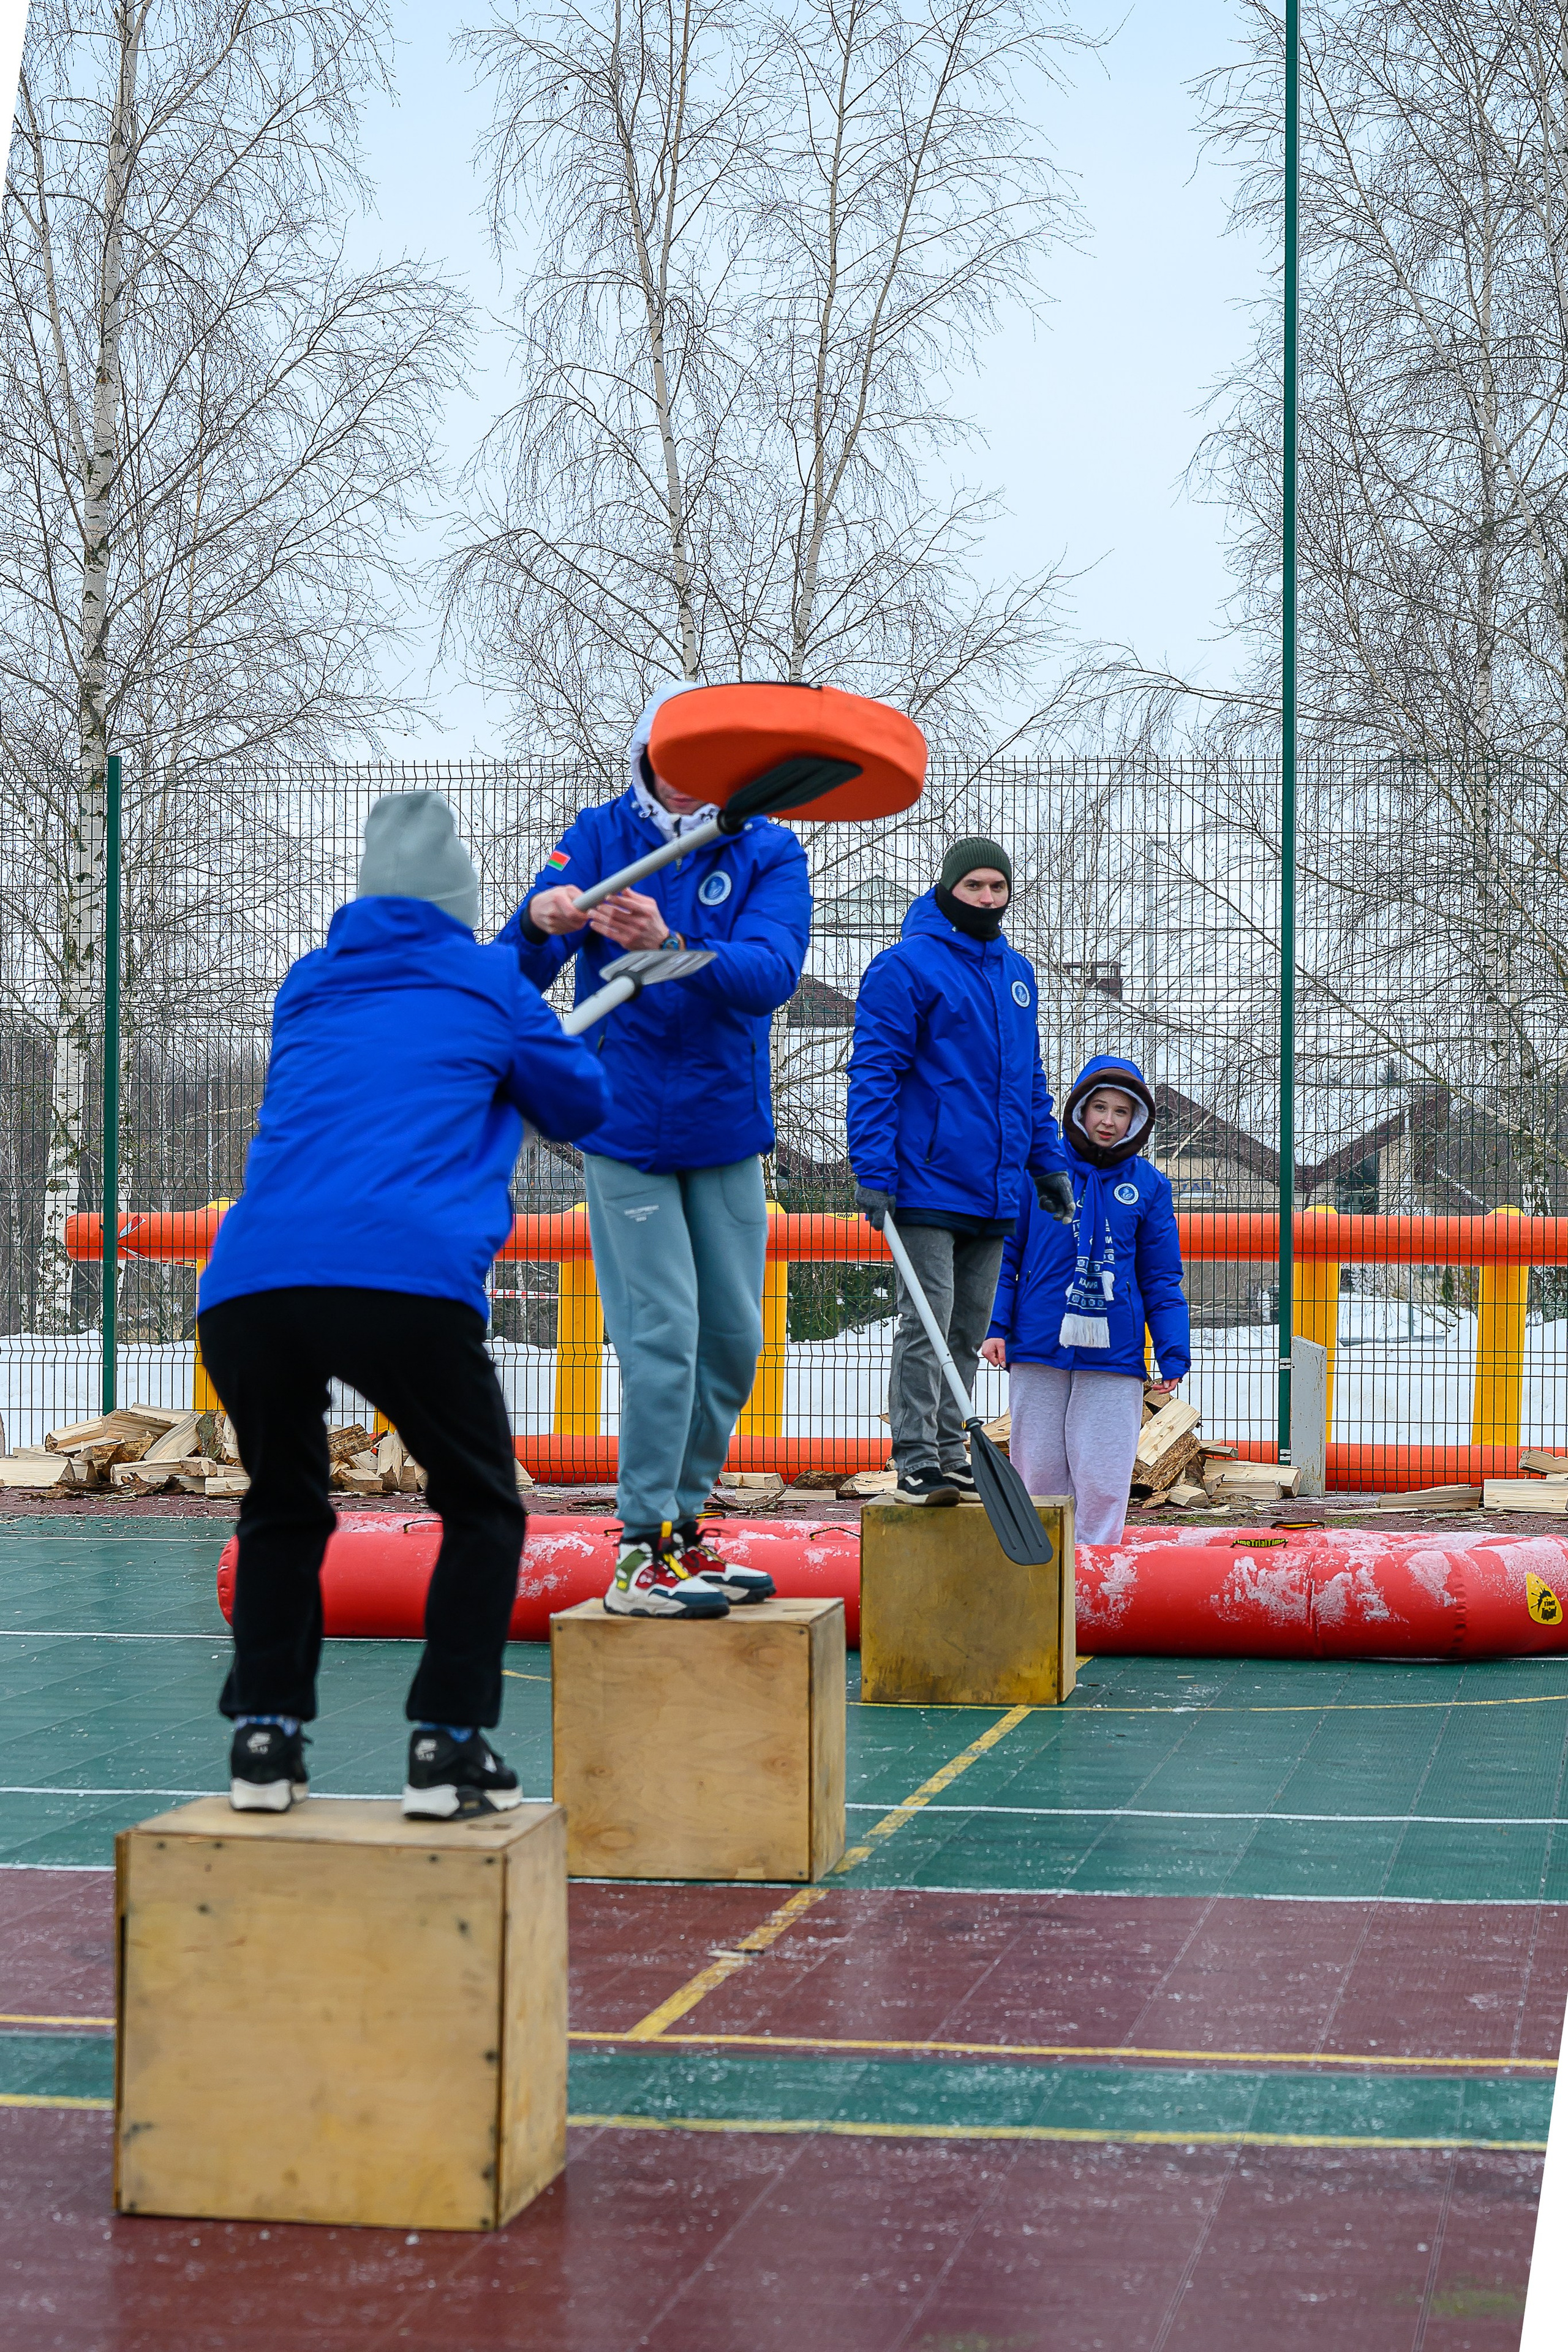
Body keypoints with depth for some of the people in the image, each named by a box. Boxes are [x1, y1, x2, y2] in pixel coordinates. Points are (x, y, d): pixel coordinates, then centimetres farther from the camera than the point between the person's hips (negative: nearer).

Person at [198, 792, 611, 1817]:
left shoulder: (307, 989, 26)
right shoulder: (490, 980, 16)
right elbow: (581, 1106, 28)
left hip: (248, 1285, 4)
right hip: (409, 1279, -3)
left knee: (284, 1511, 26)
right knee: (483, 1510, 18)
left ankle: (265, 1738, 16)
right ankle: (449, 1746, 7)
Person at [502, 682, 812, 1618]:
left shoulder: (771, 853, -3)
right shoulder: (600, 837, -4)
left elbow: (772, 974, -21)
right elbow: (517, 976, -14)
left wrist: (669, 947, -39)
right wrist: (539, 923, -38)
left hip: (726, 1130, 3)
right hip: (626, 1128, -3)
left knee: (733, 1339, 8)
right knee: (663, 1337, -10)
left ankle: (683, 1525, 23)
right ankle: (642, 1555, -5)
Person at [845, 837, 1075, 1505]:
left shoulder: (1016, 973, 17)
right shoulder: (907, 966, -6)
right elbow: (873, 1070, -10)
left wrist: (1048, 1163, 21)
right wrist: (872, 1171, -16)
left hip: (993, 1193, 7)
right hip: (927, 1184, -7)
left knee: (969, 1330, 9)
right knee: (926, 1325, -9)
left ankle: (949, 1454, 15)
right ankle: (916, 1462, -7)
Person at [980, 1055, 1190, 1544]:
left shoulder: (1148, 1185, 8)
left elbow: (1162, 1278, 10)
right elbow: (1004, 1252, 7)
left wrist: (1173, 1356, 2)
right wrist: (994, 1325, -3)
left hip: (1114, 1356, 0)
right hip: (1038, 1349, 0)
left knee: (1103, 1479, -3)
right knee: (1039, 1471, 4)